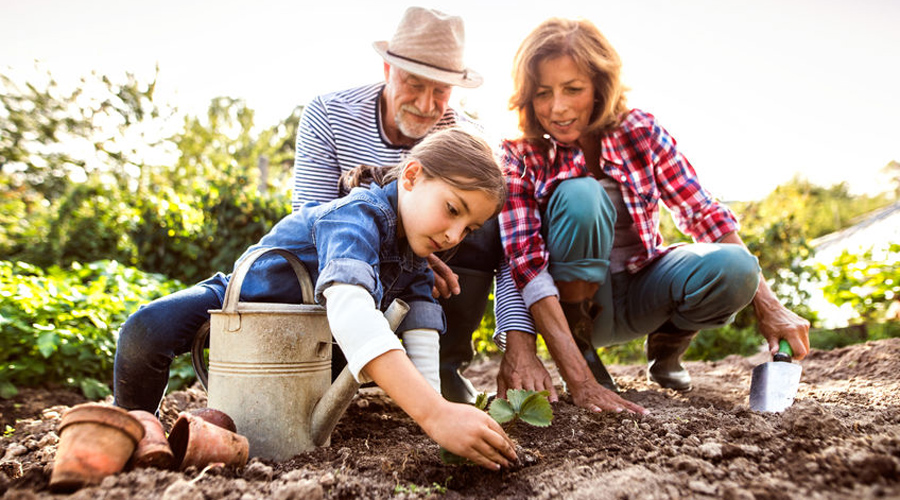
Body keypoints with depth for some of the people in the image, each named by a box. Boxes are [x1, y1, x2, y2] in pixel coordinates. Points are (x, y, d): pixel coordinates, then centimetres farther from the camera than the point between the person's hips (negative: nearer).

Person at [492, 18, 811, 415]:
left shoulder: (639, 131, -10)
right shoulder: (519, 157, -17)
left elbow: (704, 215, -8)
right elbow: (526, 264, -27)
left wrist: (767, 306, -16)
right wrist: (580, 382, -37)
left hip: (639, 288, 3)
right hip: (571, 300, -3)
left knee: (731, 267, -27)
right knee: (580, 196, -31)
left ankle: (666, 345, 5)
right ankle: (580, 352, -14)